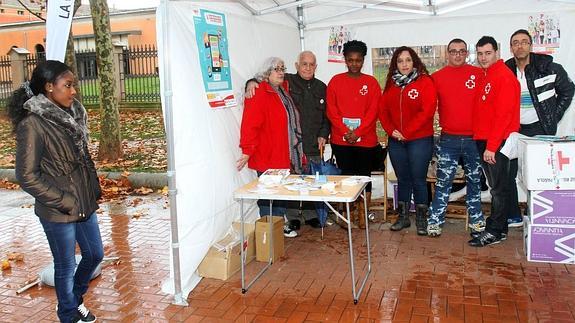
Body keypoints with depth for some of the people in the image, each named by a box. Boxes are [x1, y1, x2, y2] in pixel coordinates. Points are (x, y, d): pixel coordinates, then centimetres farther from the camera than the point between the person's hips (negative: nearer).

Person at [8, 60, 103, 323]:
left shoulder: (70, 115, 3)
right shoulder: (32, 124, -19)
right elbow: (27, 176, -18)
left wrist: (94, 190, 7)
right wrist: (65, 202, -16)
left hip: (85, 205, 7)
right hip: (58, 213, -7)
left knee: (95, 254, 20)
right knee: (66, 267, 11)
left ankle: (76, 298, 46)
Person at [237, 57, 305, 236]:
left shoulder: (283, 91, 16)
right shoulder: (259, 94, -13)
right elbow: (249, 125, -20)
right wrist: (247, 151, -24)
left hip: (285, 157, 9)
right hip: (267, 157, -9)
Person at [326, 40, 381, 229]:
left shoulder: (371, 82, 3)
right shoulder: (336, 81, 4)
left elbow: (373, 111, -3)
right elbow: (331, 111, -1)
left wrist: (358, 132, -14)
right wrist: (345, 131, -12)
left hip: (366, 139, 0)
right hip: (341, 139, 0)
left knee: (364, 176, 5)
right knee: (345, 175, 5)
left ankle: (362, 213, 17)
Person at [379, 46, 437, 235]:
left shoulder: (425, 81, -5)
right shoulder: (391, 84, 10)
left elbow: (427, 110, -14)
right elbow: (383, 109, 8)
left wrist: (406, 132, -16)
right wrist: (391, 130, -8)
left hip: (420, 140, -4)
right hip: (396, 141, 4)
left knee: (419, 180, 1)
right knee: (403, 180, 13)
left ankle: (421, 219, 13)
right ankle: (403, 217, 23)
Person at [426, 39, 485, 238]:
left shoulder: (479, 74, 2)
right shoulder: (437, 77, 3)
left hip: (474, 138, 1)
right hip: (448, 139, 0)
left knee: (474, 181, 12)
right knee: (443, 182, 3)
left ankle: (477, 221, 24)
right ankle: (435, 221, 10)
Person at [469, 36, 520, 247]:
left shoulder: (504, 76, -12)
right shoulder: (485, 76, 16)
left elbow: (503, 115, -18)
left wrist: (491, 146, -19)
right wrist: (484, 143, 12)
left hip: (497, 143, -9)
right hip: (484, 141, 9)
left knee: (499, 188, -1)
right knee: (496, 187, 14)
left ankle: (494, 232, 6)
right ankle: (499, 227, 23)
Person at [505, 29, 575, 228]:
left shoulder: (548, 68, -7)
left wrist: (554, 118, 1)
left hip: (541, 130, -3)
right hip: (514, 130, 3)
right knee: (508, 174, 2)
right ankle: (514, 217, 15)